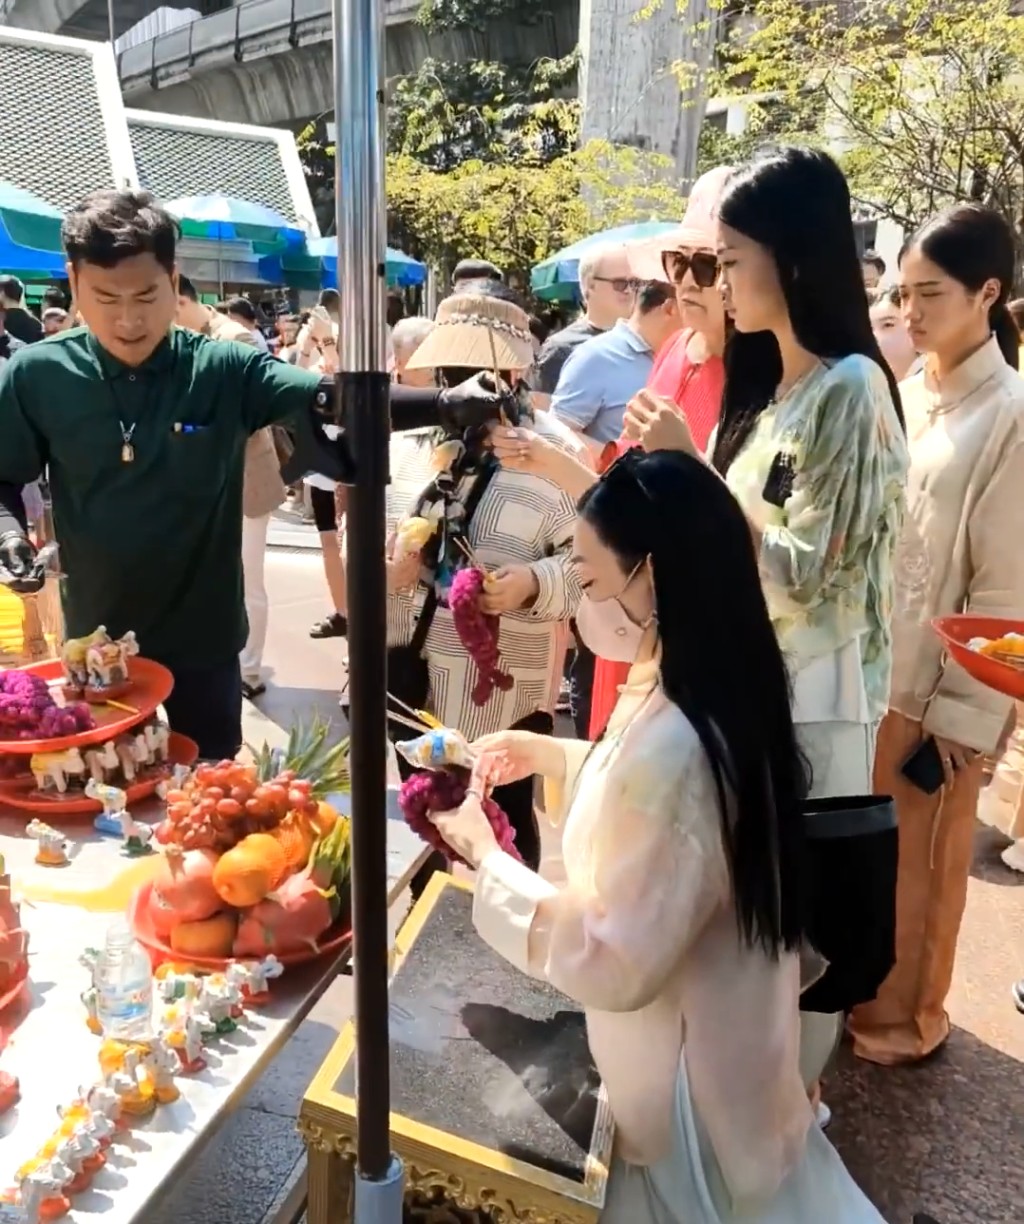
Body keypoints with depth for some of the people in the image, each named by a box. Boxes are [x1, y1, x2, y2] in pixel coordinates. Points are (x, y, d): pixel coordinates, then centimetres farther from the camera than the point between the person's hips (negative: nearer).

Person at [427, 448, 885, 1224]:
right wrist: (552, 757, 4)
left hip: (683, 1073, -8)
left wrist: (485, 855, -21)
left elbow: (615, 965, -29)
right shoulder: (710, 698, -6)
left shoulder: (676, 743, -36)